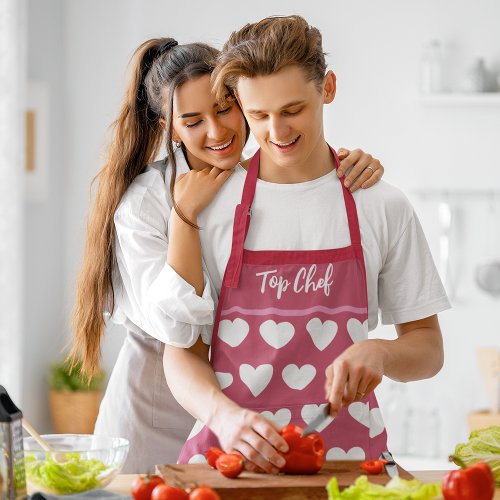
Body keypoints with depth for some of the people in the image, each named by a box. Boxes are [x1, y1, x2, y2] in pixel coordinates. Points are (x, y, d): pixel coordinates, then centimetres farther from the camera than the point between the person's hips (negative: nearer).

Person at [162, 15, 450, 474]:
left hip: (347, 448, 1)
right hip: (231, 450, 0)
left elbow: (428, 349, 13)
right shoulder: (205, 204, 6)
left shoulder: (382, 207, 7)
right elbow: (181, 352, 4)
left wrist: (379, 352, -9)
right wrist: (224, 415, -16)